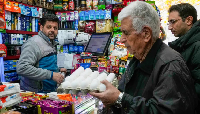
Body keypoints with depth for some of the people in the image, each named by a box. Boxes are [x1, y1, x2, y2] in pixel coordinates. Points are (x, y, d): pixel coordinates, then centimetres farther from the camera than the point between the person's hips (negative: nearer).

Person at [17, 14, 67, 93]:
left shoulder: (51, 44, 12)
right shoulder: (34, 43, -18)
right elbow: (22, 68, -30)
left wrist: (57, 70, 10)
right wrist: (51, 75, -27)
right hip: (33, 93, -8)